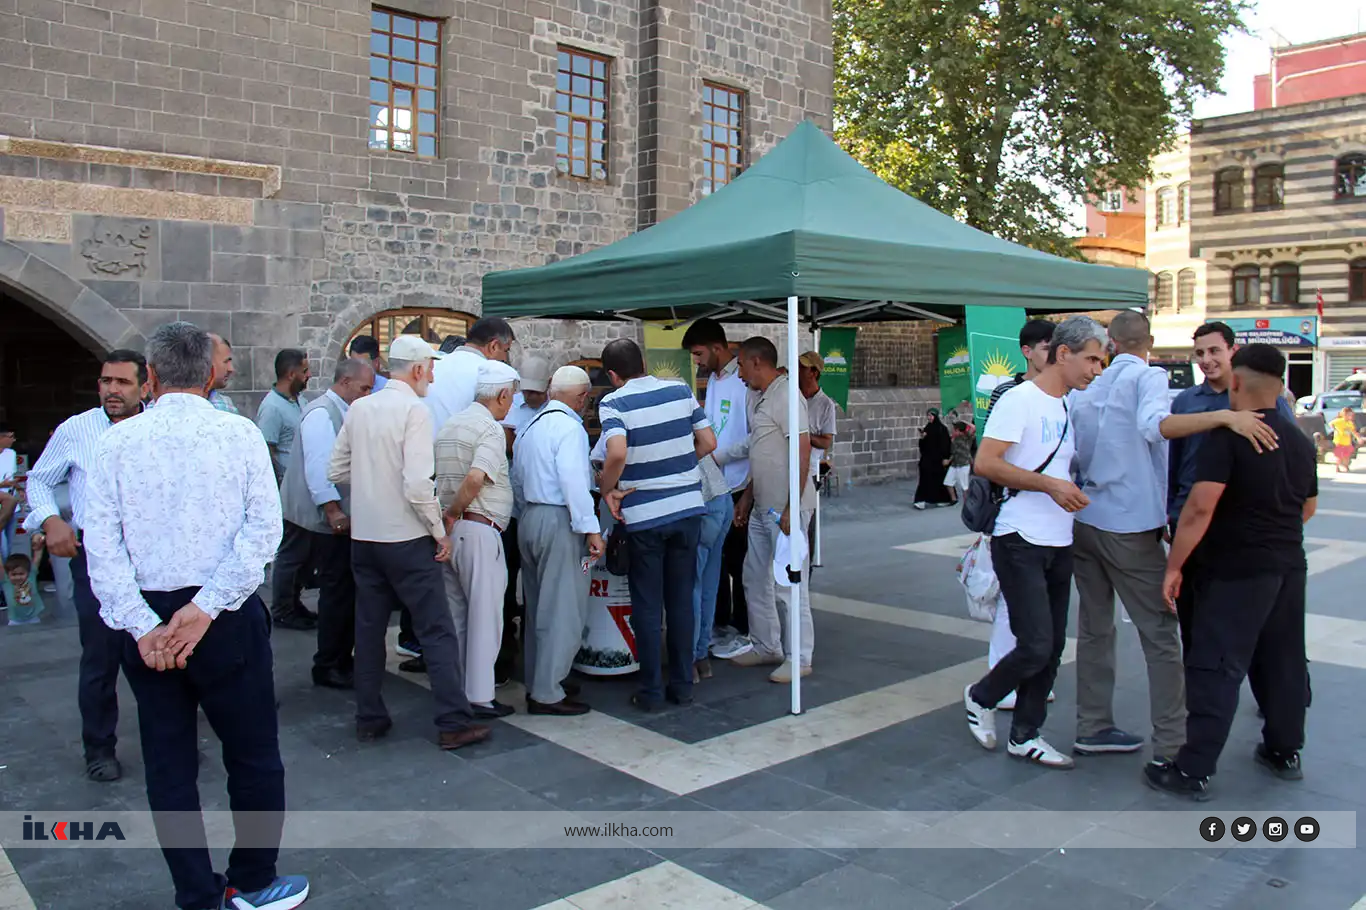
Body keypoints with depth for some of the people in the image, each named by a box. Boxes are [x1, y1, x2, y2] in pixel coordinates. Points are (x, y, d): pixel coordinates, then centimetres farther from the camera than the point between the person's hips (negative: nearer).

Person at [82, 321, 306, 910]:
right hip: (228, 619, -2)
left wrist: (142, 625, -9)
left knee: (169, 766, 14)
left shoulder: (117, 441, -1)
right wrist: (205, 607, -14)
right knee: (254, 757, 13)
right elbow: (264, 528, -14)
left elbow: (101, 540, -7)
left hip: (146, 621, 3)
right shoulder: (239, 434, -5)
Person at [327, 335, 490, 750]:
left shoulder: (359, 409, 5)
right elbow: (418, 485, -22)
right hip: (407, 540, -7)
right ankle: (454, 723, 4)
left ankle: (369, 719, 23)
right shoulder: (414, 410, -14)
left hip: (363, 537, 7)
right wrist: (440, 531, -11)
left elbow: (336, 471, 10)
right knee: (437, 632, 1)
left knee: (369, 629, 14)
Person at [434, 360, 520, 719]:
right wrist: (453, 513, -13)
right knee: (484, 615, 0)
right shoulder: (490, 429, -11)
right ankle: (479, 697, 4)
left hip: (450, 530, 8)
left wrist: (447, 516, 14)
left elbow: (434, 478, 13)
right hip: (478, 529, -8)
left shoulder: (449, 425, 15)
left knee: (454, 614, 16)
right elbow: (475, 478, -25)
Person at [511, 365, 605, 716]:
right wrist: (591, 529, -23)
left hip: (528, 520, 10)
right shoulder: (569, 427, -12)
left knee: (538, 608, 17)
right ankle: (547, 694, 0)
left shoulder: (529, 427, 16)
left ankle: (538, 683, 26)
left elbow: (517, 482, 20)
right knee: (563, 611, -4)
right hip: (559, 522, -10)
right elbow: (574, 482, -22)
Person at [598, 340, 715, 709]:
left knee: (647, 606, 8)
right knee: (682, 600, 13)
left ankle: (651, 690, 14)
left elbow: (617, 454, -26)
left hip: (644, 515, -4)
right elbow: (708, 443, 6)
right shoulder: (681, 391, 3)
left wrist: (607, 489, -9)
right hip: (689, 506, 4)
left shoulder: (613, 403, -9)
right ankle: (683, 685, 20)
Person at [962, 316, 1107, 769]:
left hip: (1061, 544, 8)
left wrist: (1082, 492, 7)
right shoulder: (1020, 399, -11)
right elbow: (985, 463, -19)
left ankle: (1025, 736, 23)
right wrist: (1050, 485, -22)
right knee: (1036, 646, -10)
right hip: (1021, 543, -8)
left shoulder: (1072, 407, 15)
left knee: (1052, 649, 10)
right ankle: (981, 697, 18)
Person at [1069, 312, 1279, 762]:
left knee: (1094, 628, 14)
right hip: (1129, 526, -6)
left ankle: (1092, 727, 21)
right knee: (1160, 637, 1)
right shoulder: (1147, 377, -7)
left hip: (1083, 521, 6)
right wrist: (1225, 417, -36)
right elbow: (1154, 423, -28)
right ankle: (1171, 746, 4)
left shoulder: (1085, 387, 9)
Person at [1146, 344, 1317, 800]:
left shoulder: (1228, 435, -16)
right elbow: (1307, 508, 20)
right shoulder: (1300, 441, 9)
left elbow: (1200, 506, -24)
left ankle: (1194, 771, -2)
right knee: (1283, 661, 18)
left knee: (1216, 668, -5)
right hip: (1289, 565, 8)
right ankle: (1285, 752, 31)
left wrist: (1174, 565, -19)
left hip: (1237, 570, -8)